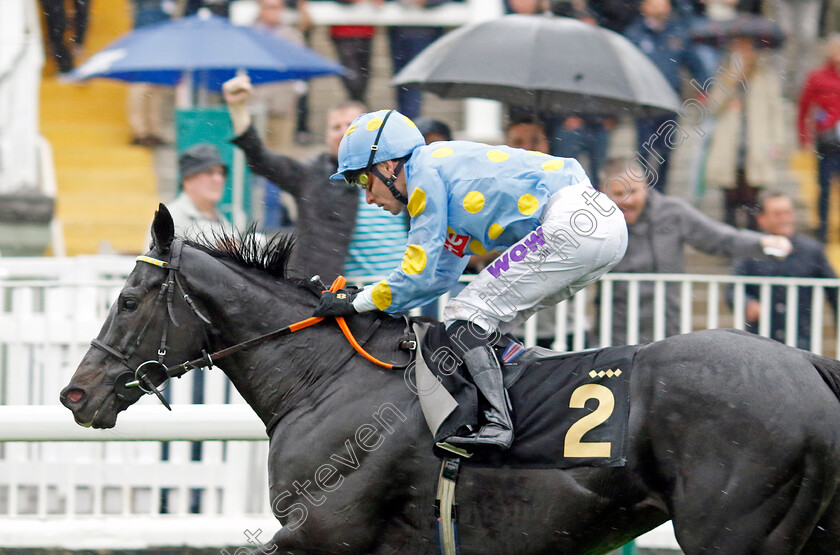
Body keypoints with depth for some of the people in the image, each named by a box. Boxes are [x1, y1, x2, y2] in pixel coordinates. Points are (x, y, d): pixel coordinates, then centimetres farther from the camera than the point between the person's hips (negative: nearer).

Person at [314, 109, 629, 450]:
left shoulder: (425, 170, -2)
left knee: (465, 318, -8)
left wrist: (358, 303, 7)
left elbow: (419, 275, -4)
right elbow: (442, 276, 34)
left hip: (574, 222, -10)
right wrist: (368, 297, 28)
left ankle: (497, 422, -19)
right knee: (486, 325, 17)